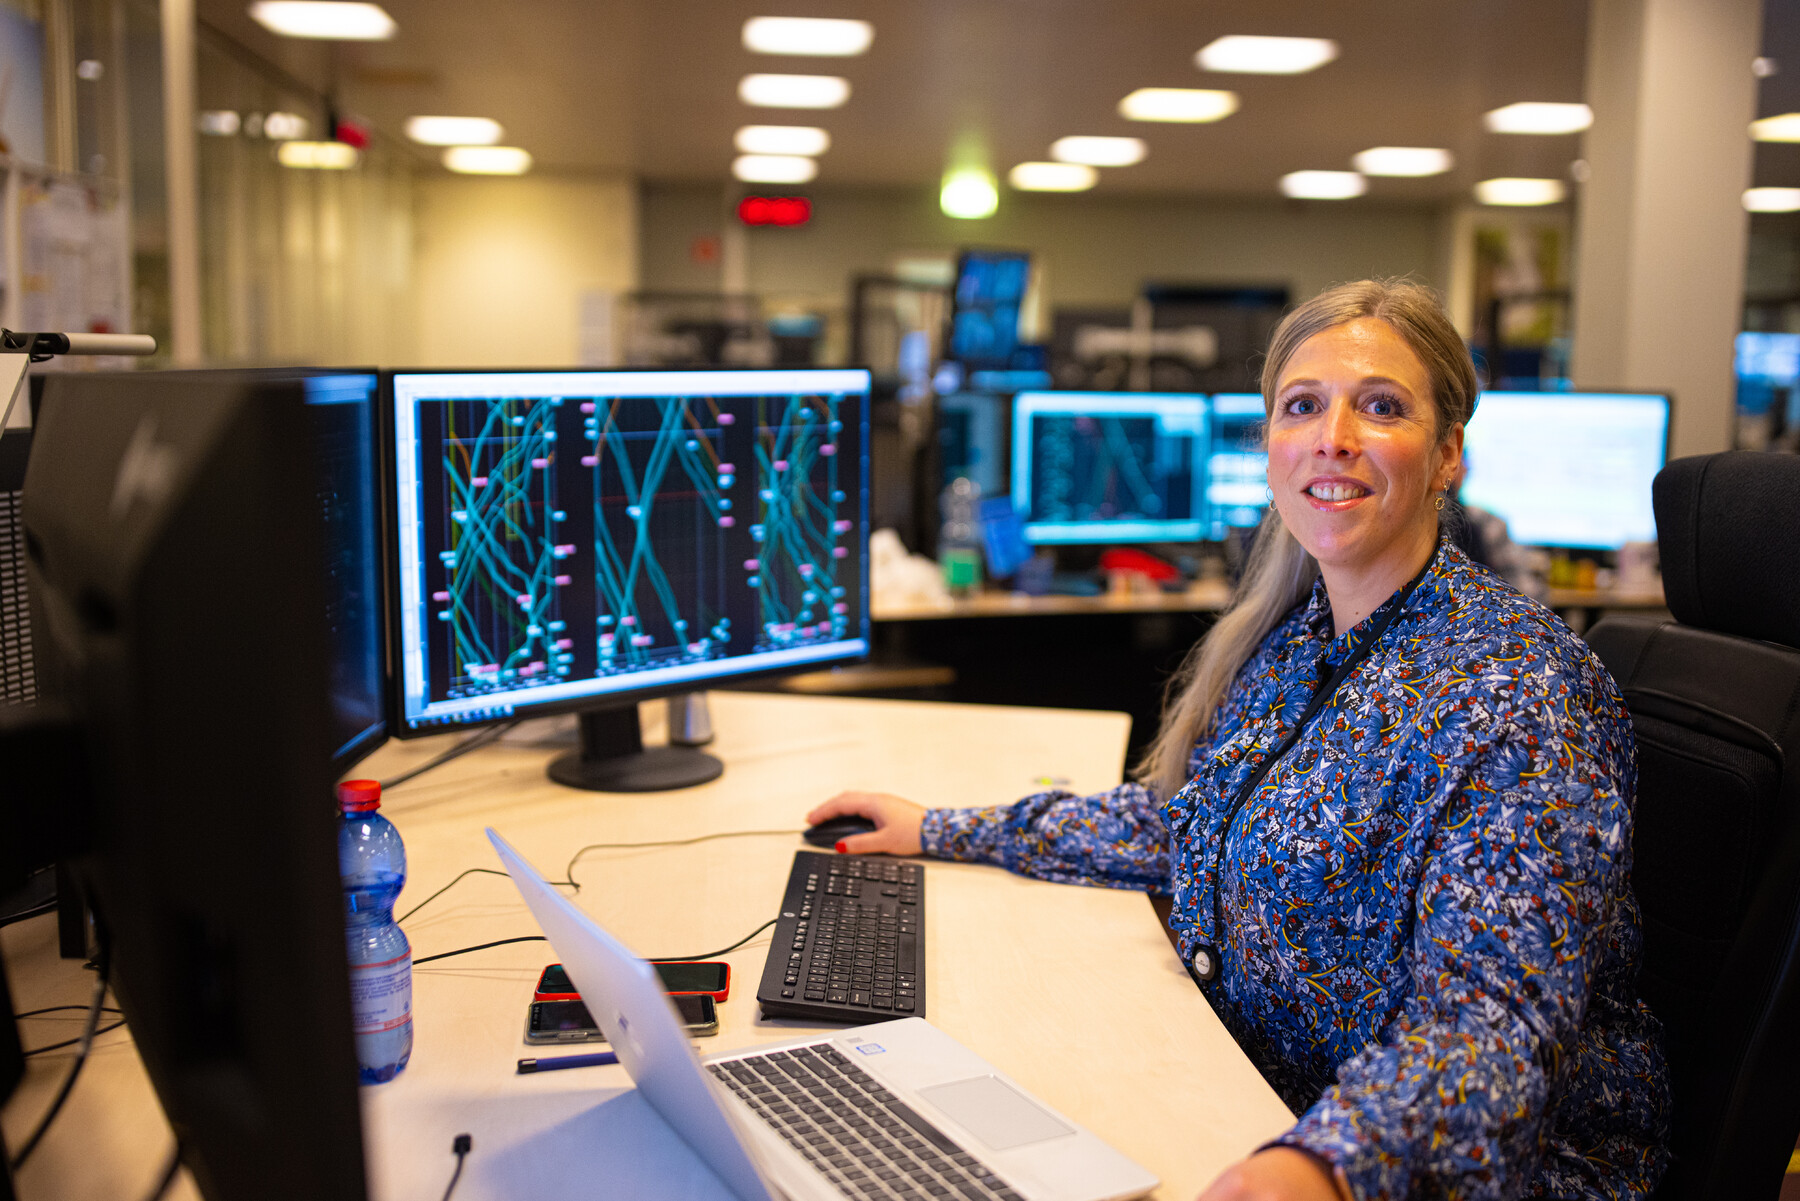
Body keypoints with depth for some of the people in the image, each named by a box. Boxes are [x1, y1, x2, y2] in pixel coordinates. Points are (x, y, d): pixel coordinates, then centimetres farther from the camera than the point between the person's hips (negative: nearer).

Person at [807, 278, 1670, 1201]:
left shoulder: (1511, 693, -20)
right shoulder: (1290, 638, 3)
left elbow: (1495, 1012, -29)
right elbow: (1186, 818, 16)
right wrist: (944, 834, 15)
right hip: (1261, 1108, 6)